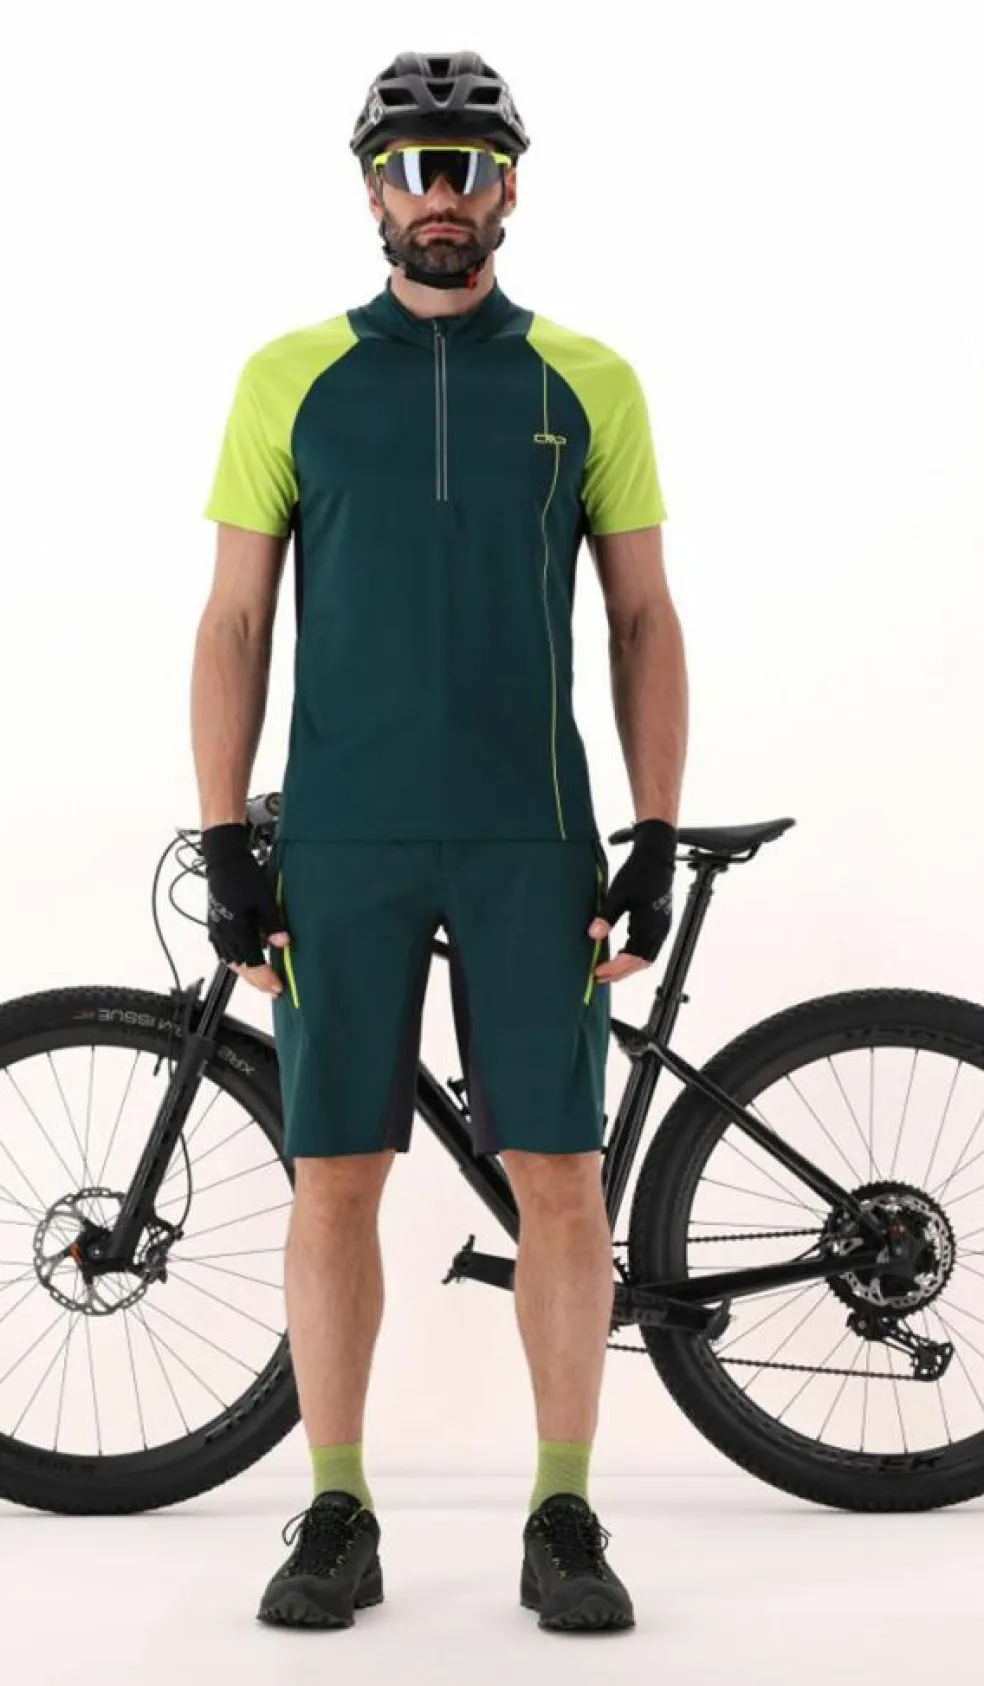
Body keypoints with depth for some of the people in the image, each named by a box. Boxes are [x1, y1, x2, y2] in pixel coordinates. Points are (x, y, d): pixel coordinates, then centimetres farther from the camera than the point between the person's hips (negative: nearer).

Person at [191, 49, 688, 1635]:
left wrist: (658, 839, -2)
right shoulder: (292, 376, 6)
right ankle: (339, 1518, 16)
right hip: (342, 843, 0)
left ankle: (565, 1518, 14)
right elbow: (235, 622, 4)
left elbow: (645, 620, 6)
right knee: (334, 1177, 3)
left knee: (559, 1172, 1)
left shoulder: (588, 381, 6)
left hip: (534, 842, 0)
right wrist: (225, 846, -3)